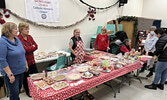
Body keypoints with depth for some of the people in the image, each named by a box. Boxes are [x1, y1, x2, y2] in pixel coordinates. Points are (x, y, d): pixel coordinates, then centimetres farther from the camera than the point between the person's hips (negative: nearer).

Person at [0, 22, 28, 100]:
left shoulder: (17, 39, 5)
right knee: (14, 93, 3)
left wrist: (26, 64, 16)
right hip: (12, 73, -7)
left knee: (19, 89, 21)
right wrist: (10, 75, -22)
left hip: (21, 70, 7)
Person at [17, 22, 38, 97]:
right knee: (26, 78, 13)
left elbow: (36, 46, 1)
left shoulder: (29, 37, 6)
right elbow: (25, 49, -22)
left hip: (32, 61, 6)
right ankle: (27, 91, 35)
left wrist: (28, 49, -14)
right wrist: (32, 47, -7)